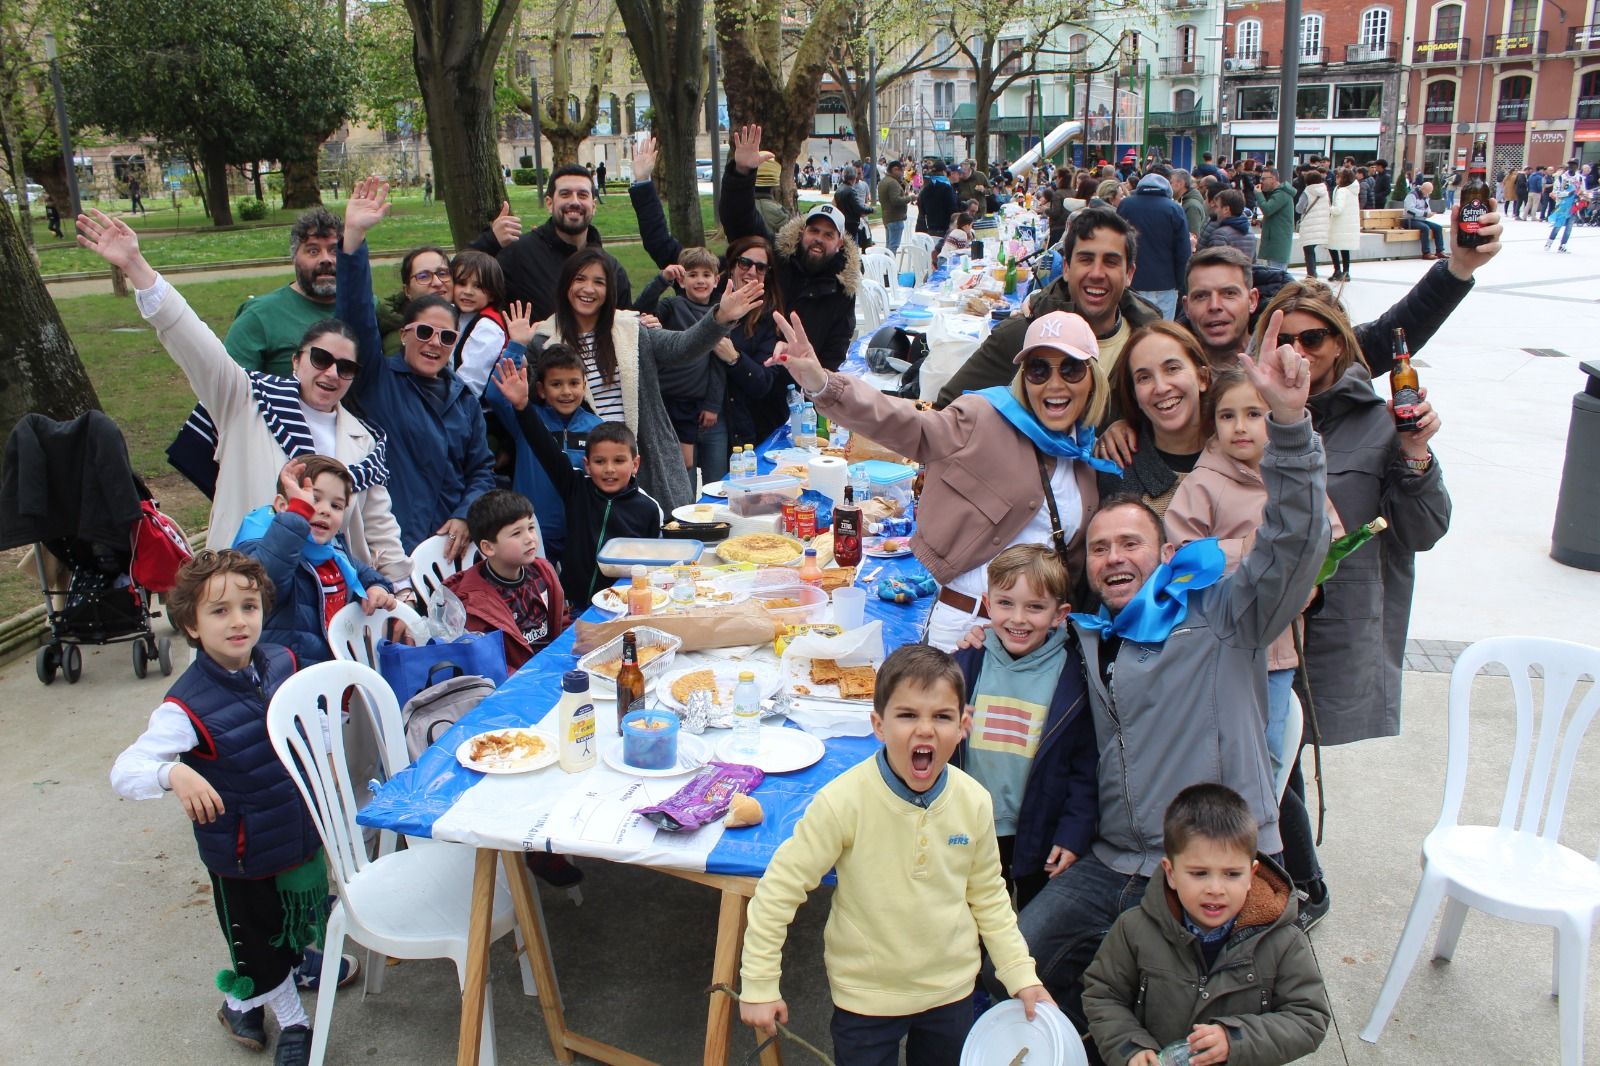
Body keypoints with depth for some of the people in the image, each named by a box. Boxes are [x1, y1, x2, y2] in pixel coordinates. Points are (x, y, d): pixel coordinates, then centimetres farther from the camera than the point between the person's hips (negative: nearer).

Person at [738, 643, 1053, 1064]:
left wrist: (1022, 976, 2)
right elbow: (780, 887, -17)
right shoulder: (844, 801, -25)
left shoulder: (974, 802, -12)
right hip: (865, 996, -3)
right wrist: (759, 985, -13)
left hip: (951, 990, 3)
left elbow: (988, 896, 4)